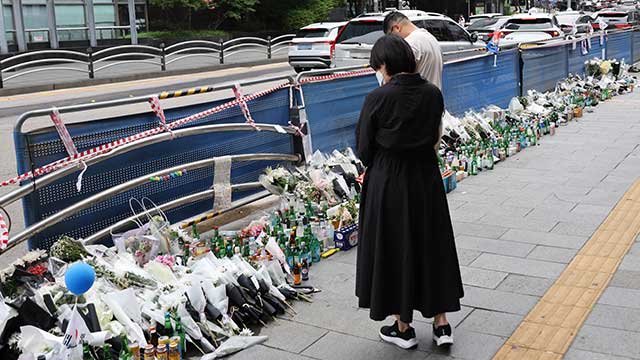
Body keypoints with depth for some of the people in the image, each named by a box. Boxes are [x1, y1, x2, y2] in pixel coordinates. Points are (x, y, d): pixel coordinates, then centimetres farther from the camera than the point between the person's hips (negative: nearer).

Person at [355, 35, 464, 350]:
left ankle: (403, 328, 22)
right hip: (426, 178, 4)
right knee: (432, 245, 17)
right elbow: (435, 139, 6)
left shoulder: (378, 98, -16)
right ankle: (441, 324, 22)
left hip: (387, 183, -4)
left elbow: (364, 149, -8)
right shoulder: (433, 93, -3)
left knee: (393, 249, 10)